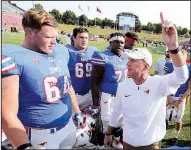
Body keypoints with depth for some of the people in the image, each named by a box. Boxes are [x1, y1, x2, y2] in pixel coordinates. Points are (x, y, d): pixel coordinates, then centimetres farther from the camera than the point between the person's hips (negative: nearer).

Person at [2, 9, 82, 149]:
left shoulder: (61, 52, 3)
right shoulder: (11, 58, -17)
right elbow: (8, 115, -22)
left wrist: (78, 113, 22)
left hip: (68, 126, 6)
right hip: (40, 135, -6)